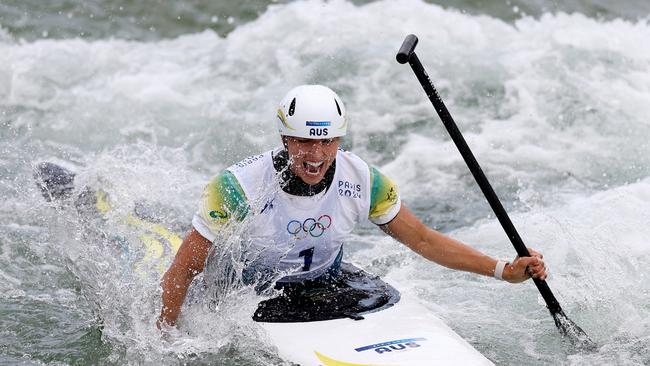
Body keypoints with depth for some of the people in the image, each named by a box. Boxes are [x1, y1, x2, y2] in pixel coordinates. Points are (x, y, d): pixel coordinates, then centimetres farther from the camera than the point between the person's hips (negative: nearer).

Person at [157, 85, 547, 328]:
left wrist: (503, 270, -16)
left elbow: (423, 238, -9)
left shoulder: (362, 181, -19)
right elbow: (182, 271, -24)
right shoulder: (240, 187, -30)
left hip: (325, 283, 5)